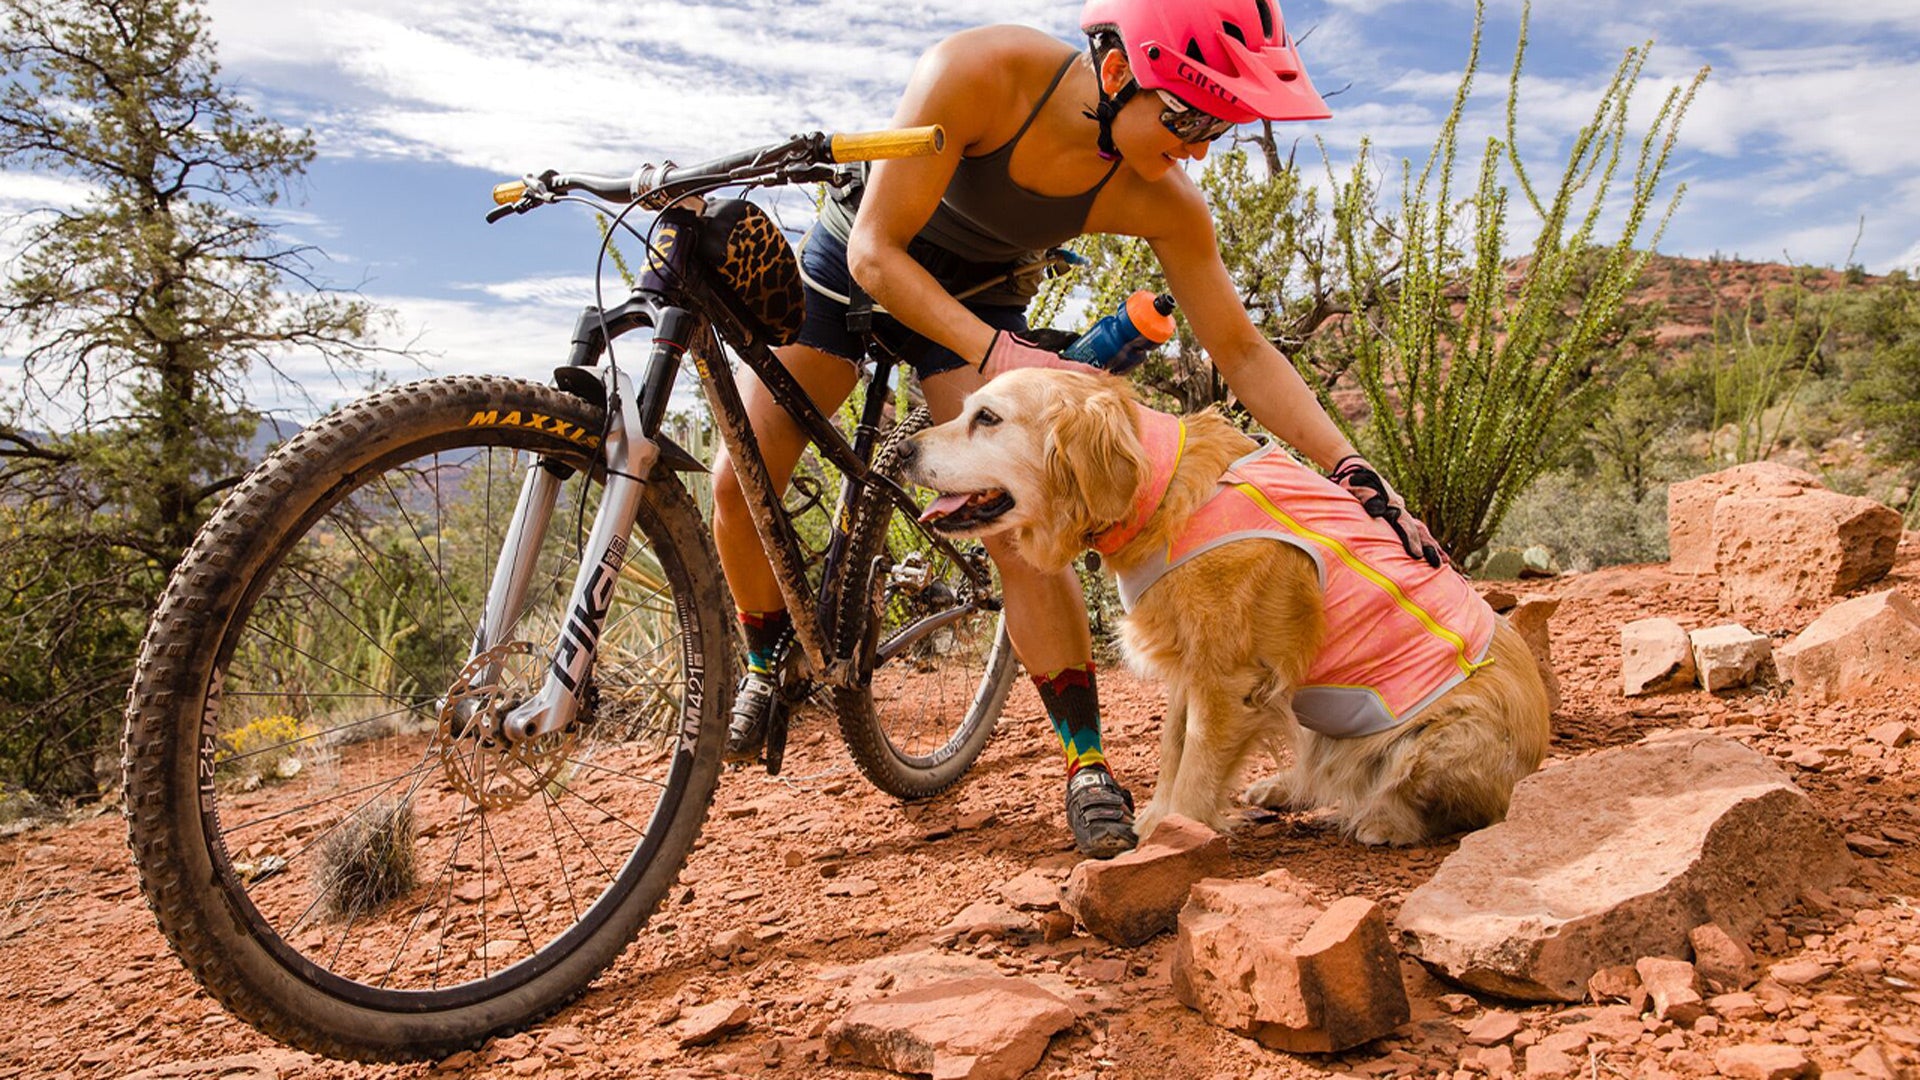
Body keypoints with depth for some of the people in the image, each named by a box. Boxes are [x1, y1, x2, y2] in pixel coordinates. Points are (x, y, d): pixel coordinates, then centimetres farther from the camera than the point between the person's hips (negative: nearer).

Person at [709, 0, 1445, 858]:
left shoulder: (1163, 204, -25)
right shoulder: (979, 72, -35)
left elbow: (1243, 352, -17)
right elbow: (875, 249, -30)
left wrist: (1355, 472, -26)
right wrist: (997, 354, -43)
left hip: (977, 301, 1)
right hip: (851, 265, 0)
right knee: (741, 485, -2)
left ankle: (1088, 765, -5)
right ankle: (767, 667, 26)